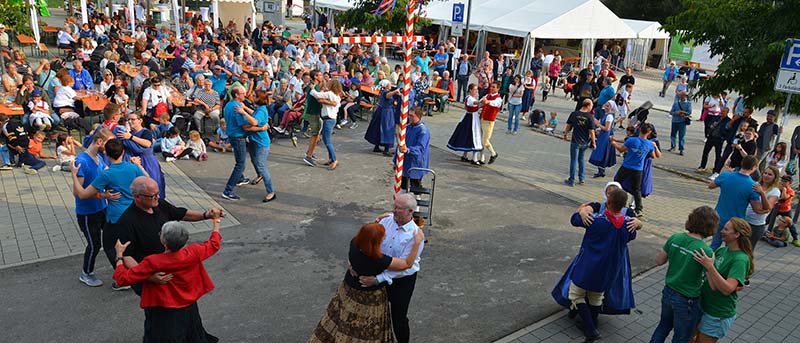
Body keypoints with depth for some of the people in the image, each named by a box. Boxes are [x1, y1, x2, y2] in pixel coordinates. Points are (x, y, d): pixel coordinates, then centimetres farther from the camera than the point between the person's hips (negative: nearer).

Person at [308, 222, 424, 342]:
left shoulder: (354, 243, -22)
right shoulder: (379, 260, -37)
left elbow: (366, 234, 4)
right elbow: (407, 264, -24)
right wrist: (417, 242, -22)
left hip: (349, 288, 6)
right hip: (369, 297, -6)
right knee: (365, 332, 19)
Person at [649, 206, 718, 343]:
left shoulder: (674, 238, -10)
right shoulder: (706, 252, -25)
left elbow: (659, 261, 1)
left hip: (668, 293, 5)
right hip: (686, 301, -5)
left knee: (663, 326, 29)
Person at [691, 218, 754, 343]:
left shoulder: (740, 259, -22)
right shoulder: (722, 250, 2)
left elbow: (727, 289, -33)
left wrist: (710, 266, -40)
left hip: (718, 315, -7)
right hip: (703, 304, 7)